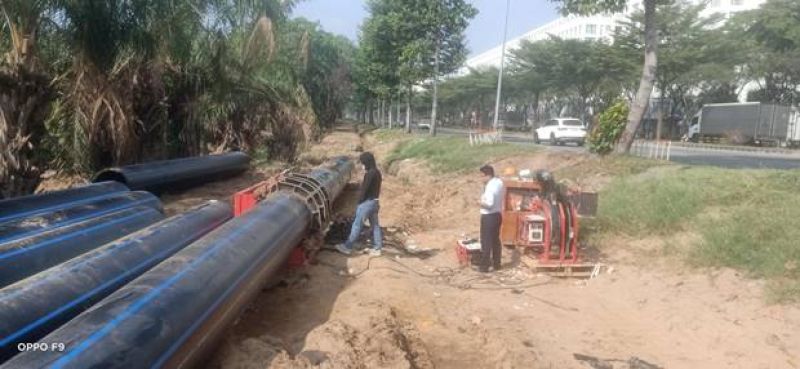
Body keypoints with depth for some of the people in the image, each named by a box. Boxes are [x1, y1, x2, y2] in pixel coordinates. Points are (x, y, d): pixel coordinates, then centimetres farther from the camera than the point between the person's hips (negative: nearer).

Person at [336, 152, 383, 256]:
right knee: (375, 225, 12)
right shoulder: (377, 172, 10)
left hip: (367, 202, -10)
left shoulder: (369, 174, -20)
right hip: (375, 202, 10)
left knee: (357, 225, -2)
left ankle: (347, 247, 4)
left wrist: (360, 202, -7)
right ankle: (377, 248, 16)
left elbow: (364, 189, -19)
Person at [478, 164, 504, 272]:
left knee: (486, 241, -1)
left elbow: (489, 204, -29)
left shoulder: (490, 187, -23)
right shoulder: (499, 182, 5)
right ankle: (496, 264, 26)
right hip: (497, 214, 9)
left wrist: (481, 203, -13)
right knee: (496, 240, 17)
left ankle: (484, 266, 3)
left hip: (489, 217, -9)